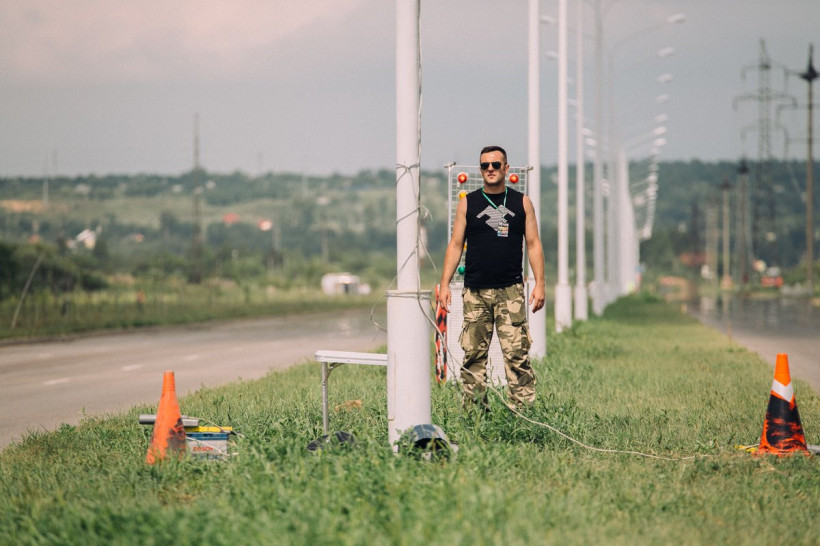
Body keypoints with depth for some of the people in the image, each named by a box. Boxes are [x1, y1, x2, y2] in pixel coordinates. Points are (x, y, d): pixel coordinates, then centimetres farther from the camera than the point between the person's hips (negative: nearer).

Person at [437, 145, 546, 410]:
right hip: (475, 292, 1)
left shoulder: (522, 202, 9)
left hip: (510, 290, -1)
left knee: (517, 354, -9)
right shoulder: (468, 203, 10)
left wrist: (539, 283, -1)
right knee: (473, 354, 1)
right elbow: (455, 244, 10)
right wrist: (445, 283, 1)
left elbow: (533, 244, 9)